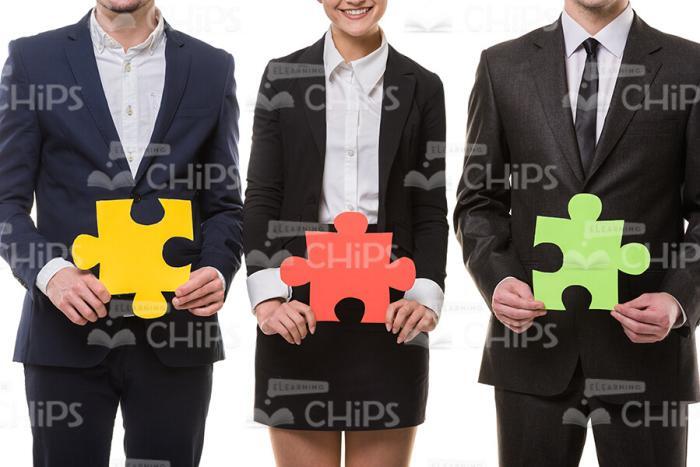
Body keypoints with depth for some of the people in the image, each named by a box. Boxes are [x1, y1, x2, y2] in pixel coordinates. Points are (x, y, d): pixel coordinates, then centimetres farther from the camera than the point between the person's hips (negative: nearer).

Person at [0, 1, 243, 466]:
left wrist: (217, 270, -10)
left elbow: (224, 203, 10)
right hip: (67, 330, -1)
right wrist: (50, 271, -15)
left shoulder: (211, 68, 8)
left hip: (173, 336, 1)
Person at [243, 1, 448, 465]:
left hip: (390, 309, 1)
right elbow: (261, 199, 3)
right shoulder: (283, 77, 7)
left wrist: (425, 295, -9)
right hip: (299, 308, 0)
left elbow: (431, 208, 6)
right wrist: (268, 296, -9)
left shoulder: (422, 87, 8)